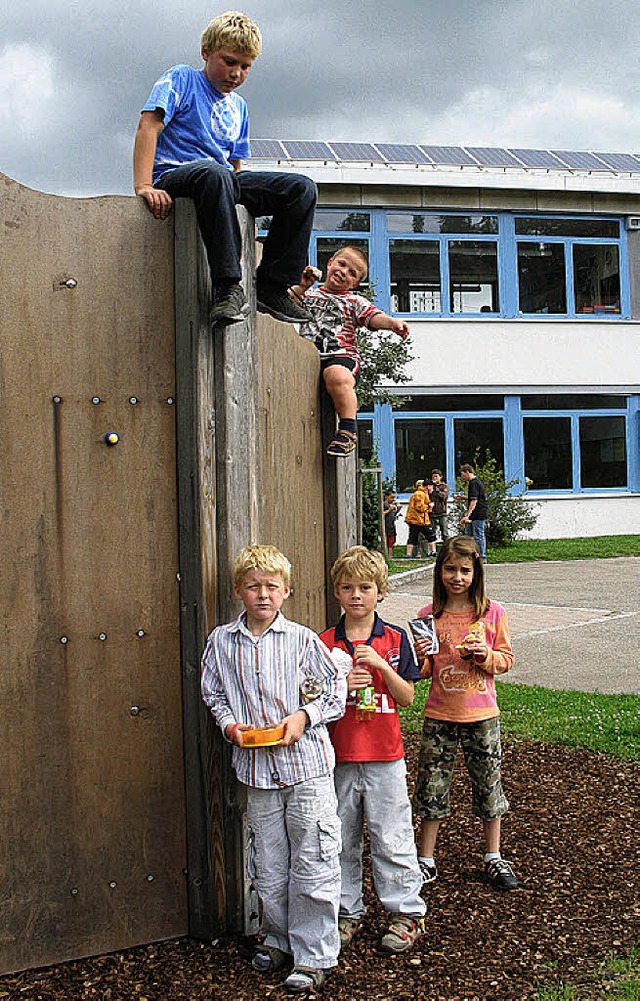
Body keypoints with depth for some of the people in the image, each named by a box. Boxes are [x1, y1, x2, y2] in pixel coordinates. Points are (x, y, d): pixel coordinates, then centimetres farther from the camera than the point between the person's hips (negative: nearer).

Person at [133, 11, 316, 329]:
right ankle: (227, 287, -44)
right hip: (175, 175, -6)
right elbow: (149, 126, -9)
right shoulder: (182, 79, 5)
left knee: (302, 187, -12)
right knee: (213, 173, -43)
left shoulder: (238, 107, 25)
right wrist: (143, 184, -22)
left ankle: (271, 285, -16)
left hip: (224, 180, 7)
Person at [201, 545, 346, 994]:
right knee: (268, 867, 14)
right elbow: (214, 694, 14)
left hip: (306, 763, -3)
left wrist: (305, 716, -13)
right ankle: (280, 938, 35)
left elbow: (335, 689, 1)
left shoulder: (302, 639, -6)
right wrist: (230, 725, -4)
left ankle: (314, 955, 15)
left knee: (312, 865, 1)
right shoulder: (222, 642, 3)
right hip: (257, 769, 3)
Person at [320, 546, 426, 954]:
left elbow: (407, 697, -1)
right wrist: (342, 686, -16)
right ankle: (348, 912, 26)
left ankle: (407, 912, 19)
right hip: (339, 756, 2)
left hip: (385, 755, -1)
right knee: (342, 839, 11)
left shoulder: (395, 639, 0)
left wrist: (382, 665, -16)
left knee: (391, 838, 4)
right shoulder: (325, 642, 1)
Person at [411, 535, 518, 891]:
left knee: (488, 784, 10)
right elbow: (424, 671, 5)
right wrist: (420, 657, -17)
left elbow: (507, 660, 3)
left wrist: (485, 655, -17)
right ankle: (427, 860, 20)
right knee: (432, 785, 5)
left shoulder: (492, 612, -4)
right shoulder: (428, 615, -1)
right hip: (439, 715, 1)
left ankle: (494, 858, 28)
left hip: (482, 714, 0)